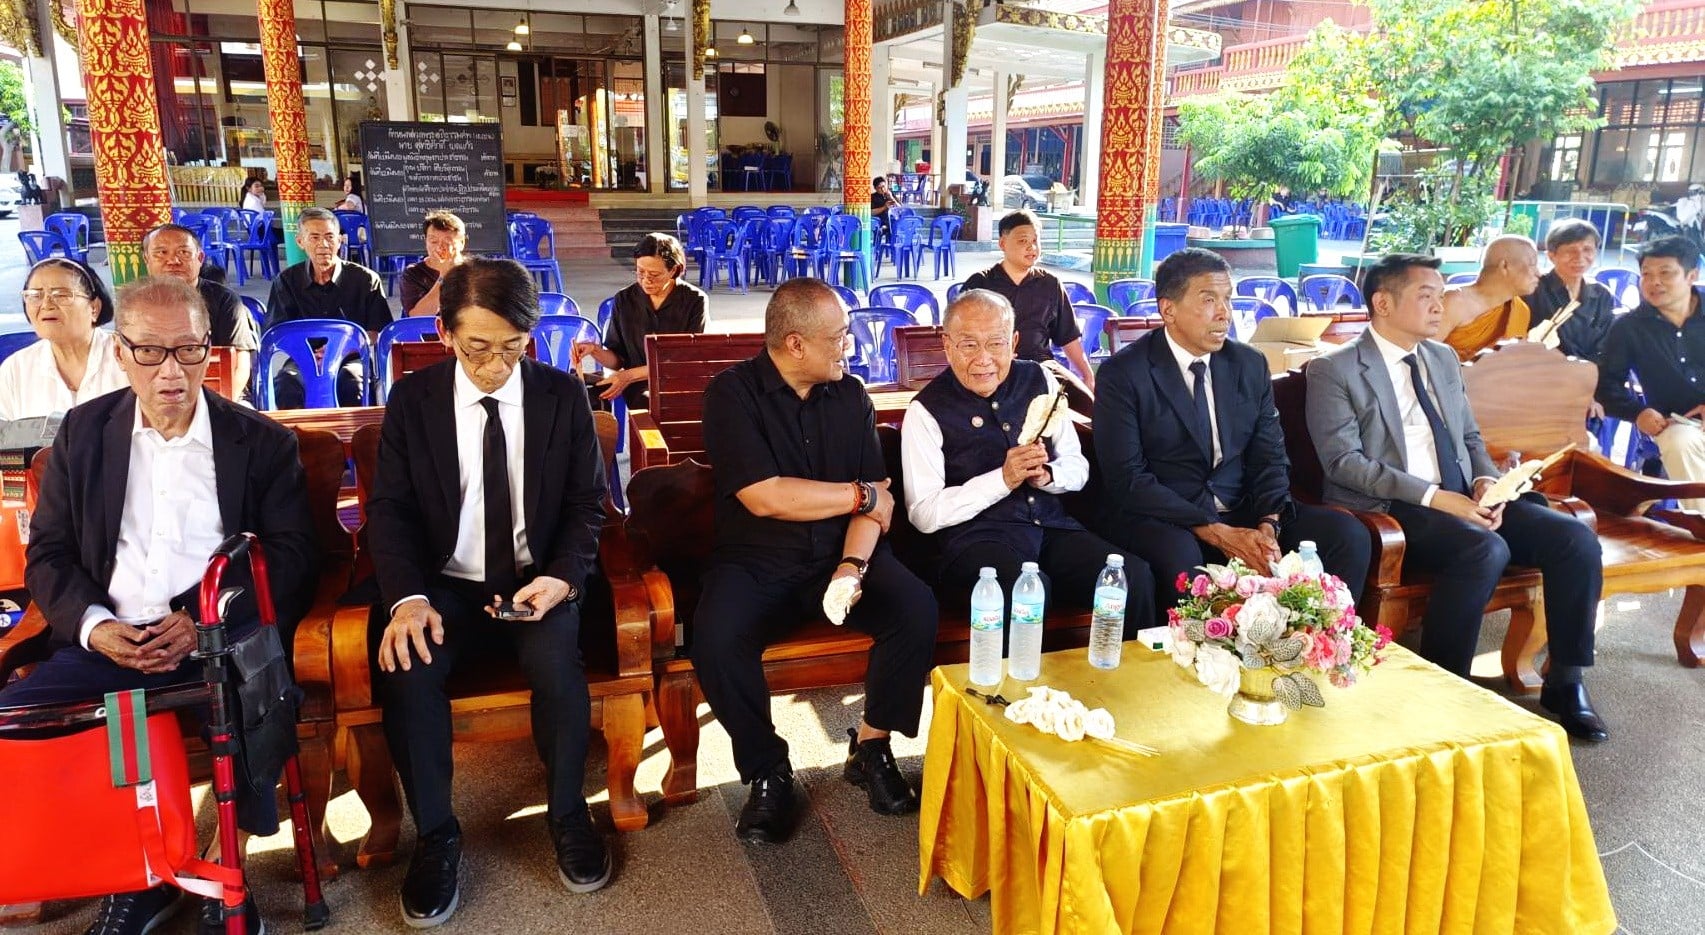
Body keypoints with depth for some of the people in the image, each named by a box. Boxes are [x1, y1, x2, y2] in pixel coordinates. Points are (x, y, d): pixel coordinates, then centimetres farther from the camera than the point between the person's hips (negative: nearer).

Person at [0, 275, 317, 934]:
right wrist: (94, 626, -8)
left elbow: (293, 558, 1)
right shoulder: (83, 432, 14)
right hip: (110, 640, 3)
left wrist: (207, 623, -13)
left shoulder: (261, 441, 7)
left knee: (254, 707, -34)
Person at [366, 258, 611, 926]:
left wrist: (561, 577, -18)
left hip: (536, 582, -1)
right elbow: (389, 509, -2)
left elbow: (586, 505, 1)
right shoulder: (412, 399, 0)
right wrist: (408, 597, -20)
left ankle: (568, 814, -4)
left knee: (558, 664, -30)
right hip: (443, 586, 1)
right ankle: (436, 835, -6)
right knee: (406, 668, -28)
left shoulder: (562, 395, -1)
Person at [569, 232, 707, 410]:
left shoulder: (694, 300, -2)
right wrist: (595, 350, -13)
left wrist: (631, 375, -11)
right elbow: (617, 360, 10)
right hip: (639, 390, 1)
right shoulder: (624, 300, 6)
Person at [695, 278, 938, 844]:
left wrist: (853, 564, -18)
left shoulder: (850, 396, 7)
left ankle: (872, 748, 0)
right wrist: (860, 495, -7)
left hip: (840, 554, 3)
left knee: (918, 609, -23)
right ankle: (769, 772, -5)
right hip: (756, 562, -3)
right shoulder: (733, 394, -7)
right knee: (714, 639, -32)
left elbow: (877, 500, 1)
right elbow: (763, 498, -16)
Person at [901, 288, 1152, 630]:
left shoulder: (1038, 380, 10)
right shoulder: (928, 410, -4)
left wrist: (1046, 475, -9)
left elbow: (1078, 467, 14)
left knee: (1134, 576, -20)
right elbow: (924, 514, -8)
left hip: (1052, 526, 5)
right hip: (977, 537, -4)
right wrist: (1003, 479, -16)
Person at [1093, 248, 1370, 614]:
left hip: (1243, 513, 5)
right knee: (1179, 555, -37)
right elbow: (1127, 477, -15)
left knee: (1348, 535, -12)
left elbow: (1270, 457, 7)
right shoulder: (1123, 374, -9)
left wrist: (1268, 525, -14)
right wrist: (1216, 533, -21)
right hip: (1163, 521, -5)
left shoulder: (1251, 364, 8)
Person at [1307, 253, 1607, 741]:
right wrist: (1435, 497, -21)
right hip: (1389, 511, -7)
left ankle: (1565, 682, 2)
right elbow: (1345, 462, -14)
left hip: (1462, 500, 7)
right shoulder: (1333, 371, -5)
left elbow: (1470, 437, 23)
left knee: (1576, 537, -12)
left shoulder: (1443, 359, 17)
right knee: (1485, 549, -33)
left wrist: (1485, 482, -1)